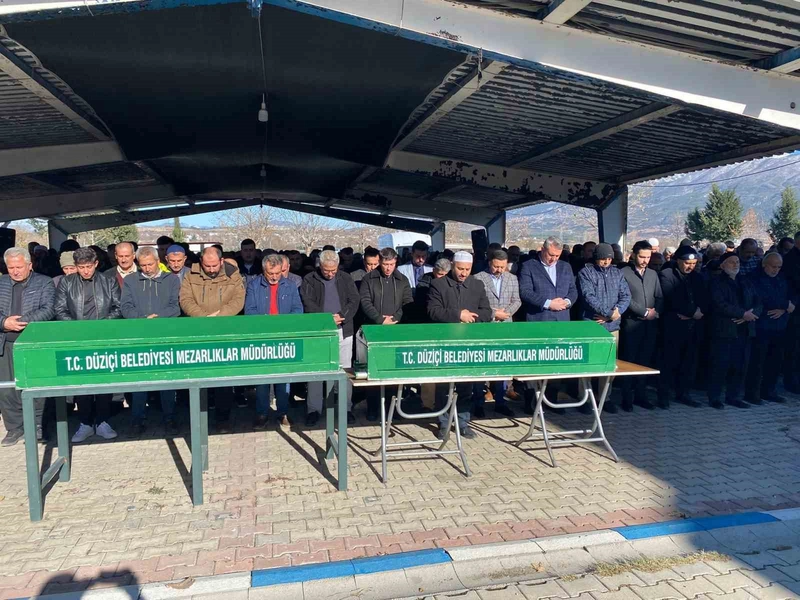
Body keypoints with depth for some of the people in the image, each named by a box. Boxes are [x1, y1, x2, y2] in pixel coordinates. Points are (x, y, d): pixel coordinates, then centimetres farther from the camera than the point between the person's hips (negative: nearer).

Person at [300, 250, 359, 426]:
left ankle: (346, 408, 13)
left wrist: (342, 316, -14)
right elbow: (308, 304, -7)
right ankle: (313, 409, 10)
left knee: (344, 370, 4)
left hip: (343, 330, 2)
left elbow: (354, 300, 3)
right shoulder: (309, 280, 3)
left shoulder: (346, 279, 11)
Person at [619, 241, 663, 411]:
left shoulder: (653, 274, 13)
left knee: (645, 361, 9)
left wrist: (656, 311, -7)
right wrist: (644, 312, -11)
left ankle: (640, 395, 18)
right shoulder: (624, 273, -4)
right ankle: (627, 398, 7)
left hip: (651, 323, 5)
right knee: (629, 361, 0)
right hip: (632, 323, -5)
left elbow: (659, 297, 12)